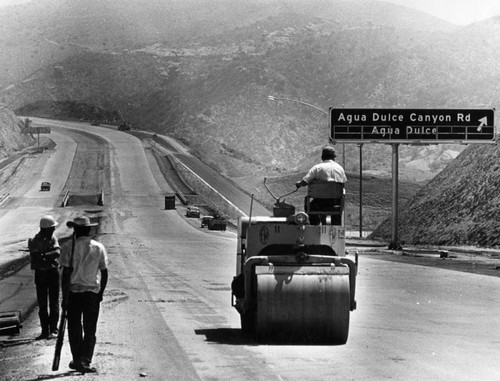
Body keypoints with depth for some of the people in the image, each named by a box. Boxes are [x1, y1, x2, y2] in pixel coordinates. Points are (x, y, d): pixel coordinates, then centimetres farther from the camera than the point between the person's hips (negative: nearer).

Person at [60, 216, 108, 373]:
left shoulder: (69, 247, -6)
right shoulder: (99, 248, 1)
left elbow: (66, 274, -10)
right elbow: (104, 273, 5)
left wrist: (65, 297, -7)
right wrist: (100, 292, 18)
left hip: (73, 291, -1)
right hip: (92, 292, 1)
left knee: (74, 328, 12)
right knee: (90, 329, 6)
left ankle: (77, 360, 18)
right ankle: (85, 361, -3)